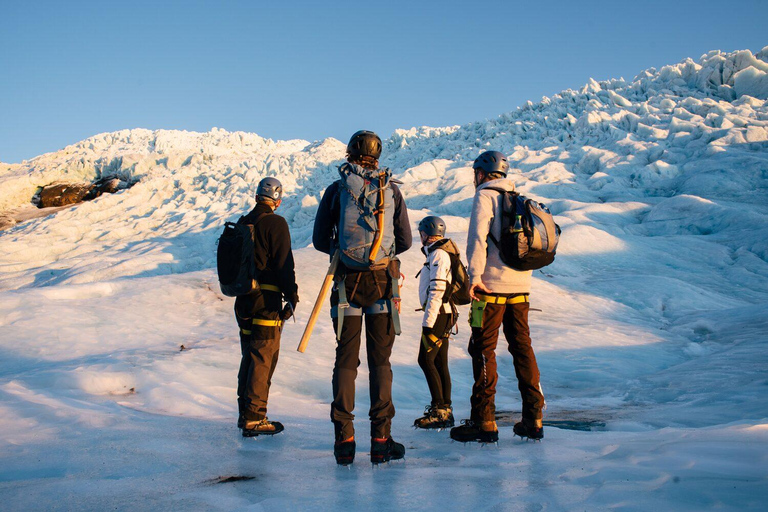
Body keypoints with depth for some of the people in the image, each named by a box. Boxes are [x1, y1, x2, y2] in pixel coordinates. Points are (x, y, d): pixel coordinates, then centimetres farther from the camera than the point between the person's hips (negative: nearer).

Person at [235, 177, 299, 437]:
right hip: (267, 302, -7)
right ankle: (254, 419, 1)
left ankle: (245, 413, 23)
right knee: (263, 359, -2)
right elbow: (284, 264, -15)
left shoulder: (243, 223, 11)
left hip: (243, 301, 7)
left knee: (249, 357, 16)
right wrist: (292, 297, -9)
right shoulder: (276, 224, -11)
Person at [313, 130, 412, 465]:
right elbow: (405, 241, 8)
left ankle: (344, 440, 5)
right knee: (380, 360, 6)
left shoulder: (336, 190, 3)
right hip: (383, 282, 0)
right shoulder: (391, 190, 6)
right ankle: (381, 439, 5)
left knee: (345, 359, 6)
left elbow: (320, 240, 5)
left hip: (348, 282, 0)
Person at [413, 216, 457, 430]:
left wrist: (428, 323, -22)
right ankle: (445, 410, 15)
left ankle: (440, 409, -10)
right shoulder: (439, 253, 18)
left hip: (438, 315, -10)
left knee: (426, 359, -11)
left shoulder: (438, 254, -14)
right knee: (440, 363, 11)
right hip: (444, 315, 10)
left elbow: (437, 290, -21)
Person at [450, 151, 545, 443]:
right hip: (521, 285, 7)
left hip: (493, 285, -7)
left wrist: (475, 275, -20)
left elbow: (478, 236, -16)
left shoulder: (485, 195, -4)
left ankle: (484, 422, -1)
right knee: (522, 347, 11)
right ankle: (533, 419, 12)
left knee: (483, 349, -2)